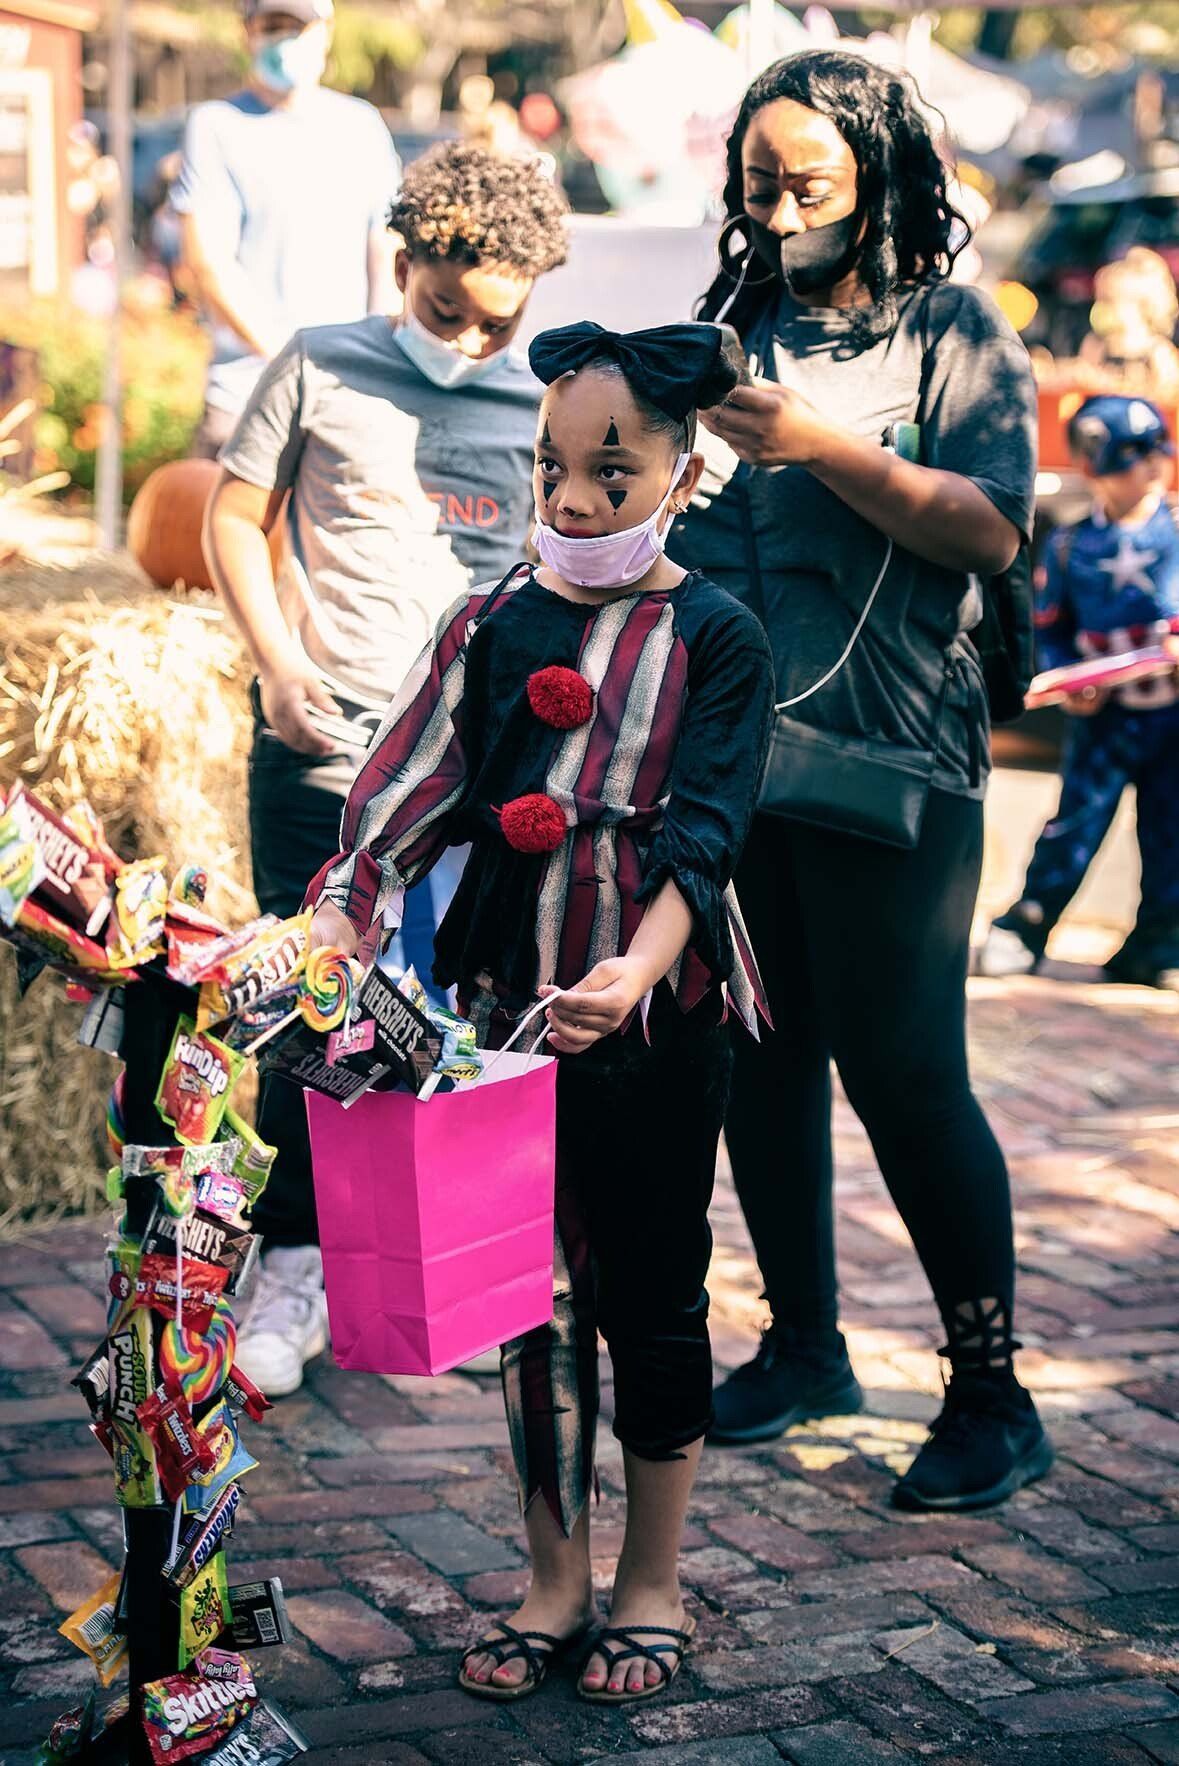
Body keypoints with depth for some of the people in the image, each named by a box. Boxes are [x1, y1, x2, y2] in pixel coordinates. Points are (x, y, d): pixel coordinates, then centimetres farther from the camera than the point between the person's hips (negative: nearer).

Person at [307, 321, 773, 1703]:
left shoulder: (715, 638, -4)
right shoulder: (491, 628, 5)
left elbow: (704, 826, -15)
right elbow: (415, 788, -2)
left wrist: (638, 969, -31)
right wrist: (341, 912, -19)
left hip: (656, 1012, -3)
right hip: (509, 1006, 3)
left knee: (652, 1297, 8)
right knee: (530, 1292, 9)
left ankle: (652, 1585, 24)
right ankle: (555, 1579, 24)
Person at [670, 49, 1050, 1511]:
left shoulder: (953, 334, -1)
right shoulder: (741, 328, 13)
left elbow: (990, 526, -14)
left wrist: (822, 447, -20)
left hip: (888, 761, -5)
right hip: (731, 749, 5)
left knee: (904, 1073, -5)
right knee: (760, 1059, 11)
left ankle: (992, 1394, 7)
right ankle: (802, 1347, 27)